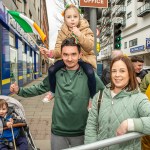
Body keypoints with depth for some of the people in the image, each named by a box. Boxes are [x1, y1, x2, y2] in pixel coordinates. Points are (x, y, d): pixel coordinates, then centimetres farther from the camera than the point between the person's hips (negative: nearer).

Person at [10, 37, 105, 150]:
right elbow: (40, 88, 7)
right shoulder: (55, 74, -4)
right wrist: (19, 90, -1)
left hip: (81, 132, -1)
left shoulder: (89, 75, -11)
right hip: (58, 131, 2)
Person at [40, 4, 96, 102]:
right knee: (51, 70, -17)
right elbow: (59, 50, -4)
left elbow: (90, 48, -21)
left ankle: (93, 97, -6)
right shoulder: (62, 32, 0)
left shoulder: (86, 30, -7)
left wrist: (79, 35, -33)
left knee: (90, 73, -32)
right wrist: (50, 53, -27)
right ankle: (53, 92, 12)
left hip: (84, 57, -3)